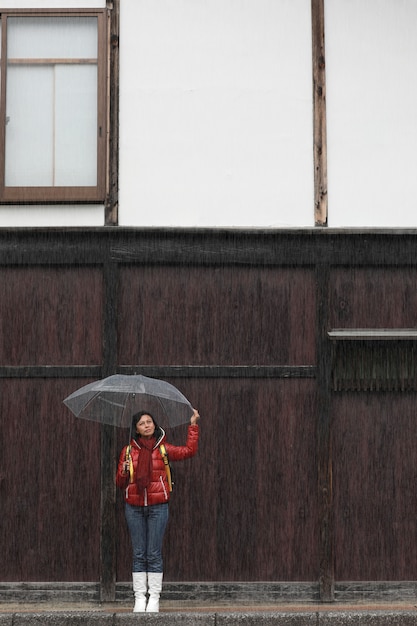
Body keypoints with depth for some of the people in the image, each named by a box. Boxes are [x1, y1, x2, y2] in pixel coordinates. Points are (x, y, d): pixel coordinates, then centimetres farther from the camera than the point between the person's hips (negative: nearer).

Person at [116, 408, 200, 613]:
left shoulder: (163, 448, 5)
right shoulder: (128, 450, 7)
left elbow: (189, 450, -5)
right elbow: (120, 483, 9)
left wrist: (193, 426, -4)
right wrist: (123, 472, -12)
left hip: (157, 507, -1)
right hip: (134, 507, 1)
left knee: (154, 554, -1)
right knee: (139, 554, 4)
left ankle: (154, 598, 3)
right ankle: (139, 597, 7)